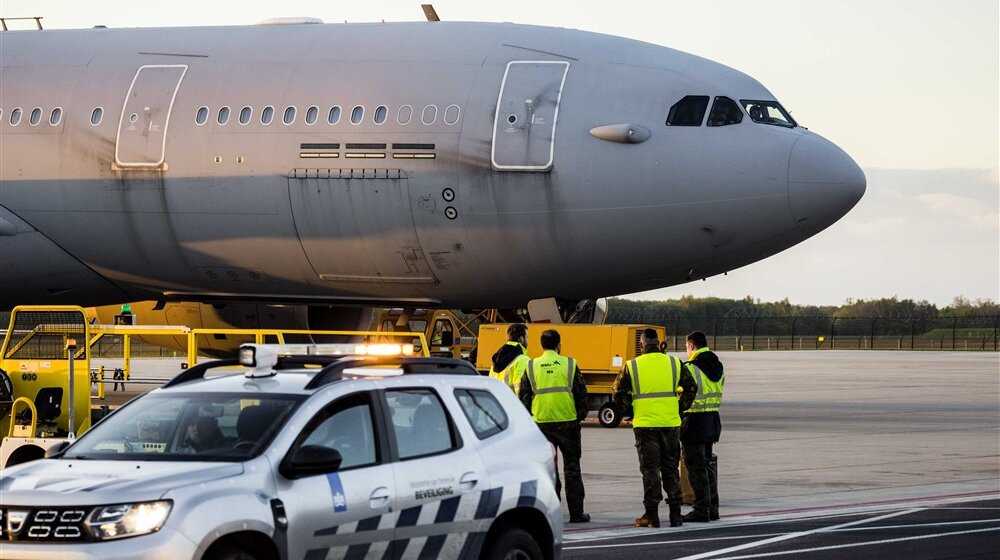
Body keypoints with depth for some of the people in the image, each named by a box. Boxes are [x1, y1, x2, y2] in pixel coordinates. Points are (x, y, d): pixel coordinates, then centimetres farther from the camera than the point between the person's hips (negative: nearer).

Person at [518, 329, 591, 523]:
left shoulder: (531, 367, 3)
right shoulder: (569, 365, 0)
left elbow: (523, 396, 5)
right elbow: (581, 393, 1)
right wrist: (581, 415, 14)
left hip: (542, 422, 1)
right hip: (568, 422, -1)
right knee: (572, 467, 7)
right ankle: (576, 512, 7)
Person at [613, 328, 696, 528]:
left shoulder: (632, 366, -2)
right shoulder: (675, 364, 3)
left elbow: (619, 393, 0)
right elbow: (690, 388, 5)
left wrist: (628, 411, 15)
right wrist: (680, 408, 16)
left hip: (644, 424, -2)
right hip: (671, 423, 2)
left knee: (650, 469, 4)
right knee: (671, 468, 11)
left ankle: (651, 515, 3)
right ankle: (675, 514, 11)